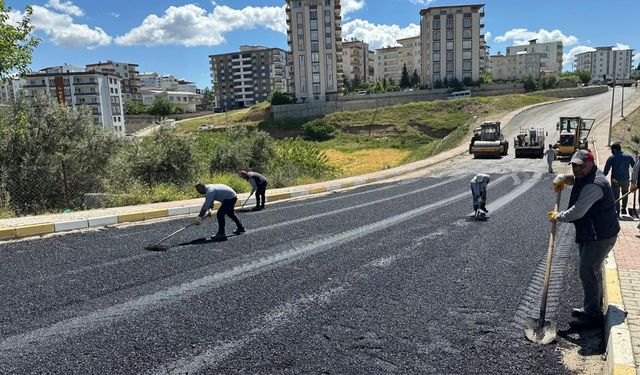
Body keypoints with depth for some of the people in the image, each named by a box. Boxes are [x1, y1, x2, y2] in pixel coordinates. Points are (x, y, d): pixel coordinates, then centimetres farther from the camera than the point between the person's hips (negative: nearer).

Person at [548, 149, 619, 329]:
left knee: (588, 272, -11)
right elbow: (569, 178, 26)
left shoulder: (594, 184, -25)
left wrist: (558, 217, -12)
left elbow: (578, 212, -29)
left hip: (601, 236, -11)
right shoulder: (582, 178, 8)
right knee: (592, 270, 20)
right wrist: (561, 179, 1)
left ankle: (593, 316, -3)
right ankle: (593, 307, 35)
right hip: (588, 234, 11)